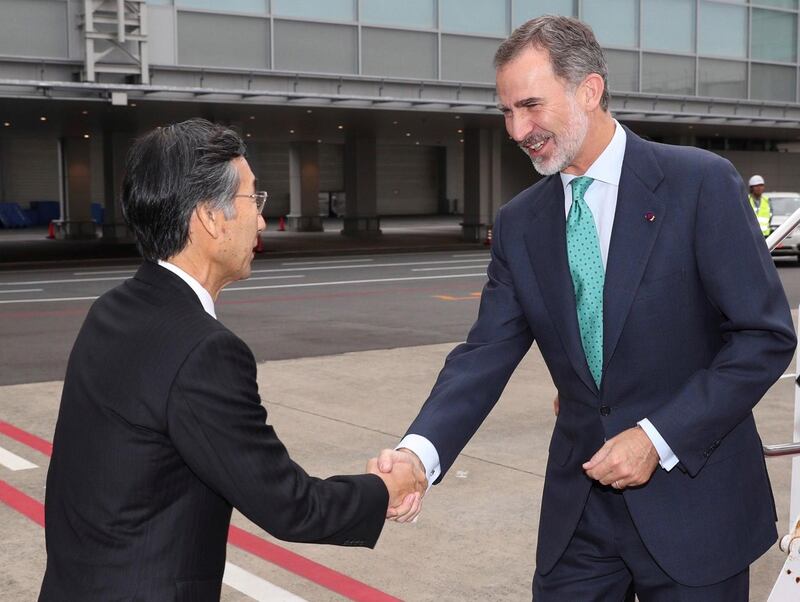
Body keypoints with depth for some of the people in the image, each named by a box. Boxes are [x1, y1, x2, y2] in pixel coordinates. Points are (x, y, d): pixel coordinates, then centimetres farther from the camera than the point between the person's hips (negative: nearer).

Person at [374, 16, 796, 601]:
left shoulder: (702, 184, -10)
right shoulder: (519, 223, 3)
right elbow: (487, 353, -3)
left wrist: (659, 437, -17)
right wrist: (421, 450, -20)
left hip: (693, 499, -3)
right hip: (580, 504, 4)